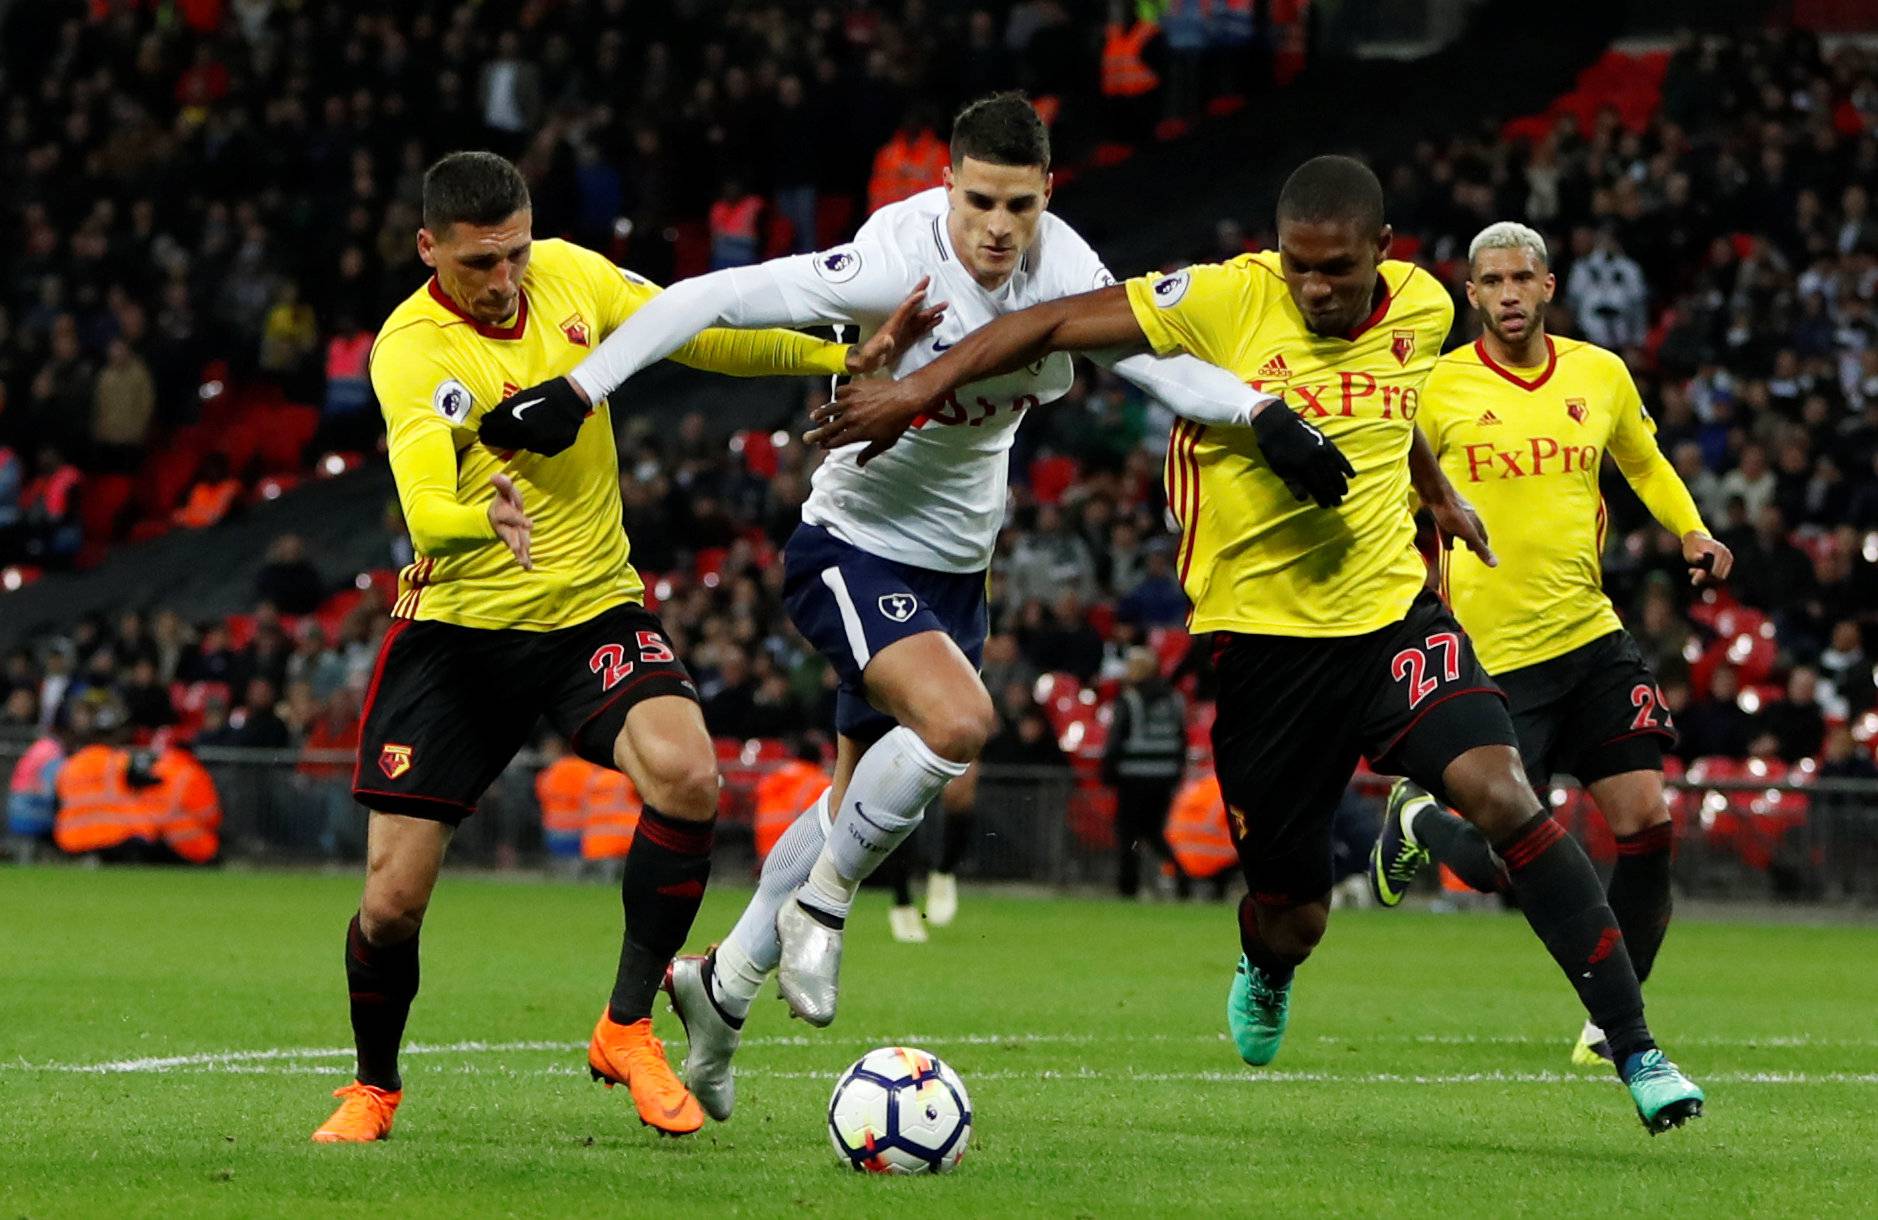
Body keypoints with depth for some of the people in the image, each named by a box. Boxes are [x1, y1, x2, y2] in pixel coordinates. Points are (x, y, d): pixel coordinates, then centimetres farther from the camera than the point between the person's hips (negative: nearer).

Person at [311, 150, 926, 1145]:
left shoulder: (569, 275, -3)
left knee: (687, 775, -27)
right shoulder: (409, 350, -18)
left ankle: (628, 1028, -11)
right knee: (392, 901, -4)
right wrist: (485, 518, -54)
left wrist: (837, 357, -5)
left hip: (592, 607, 3)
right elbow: (425, 511, -31)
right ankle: (373, 1087, 26)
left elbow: (700, 336, 8)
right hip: (455, 624, -3)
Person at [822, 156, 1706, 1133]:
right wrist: (917, 388, -12)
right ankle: (1264, 973, 48)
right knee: (1293, 917, 6)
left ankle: (1635, 1048, -19)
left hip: (1395, 614, 2)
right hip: (1264, 638, -2)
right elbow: (1054, 323, -8)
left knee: (1500, 793, -23)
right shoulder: (1226, 301, -14)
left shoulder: (1423, 310, -1)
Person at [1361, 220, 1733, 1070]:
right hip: (1491, 655, -4)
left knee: (1647, 823, -7)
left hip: (1591, 634, 4)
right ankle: (1417, 820, 32)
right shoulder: (1438, 389, -6)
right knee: (1501, 865, -5)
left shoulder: (1601, 376, 5)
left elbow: (1644, 464, 23)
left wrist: (1692, 531, 6)